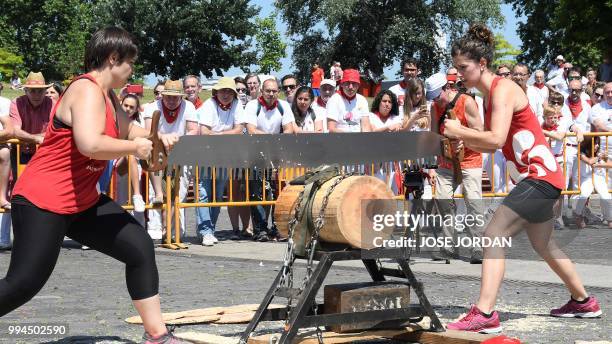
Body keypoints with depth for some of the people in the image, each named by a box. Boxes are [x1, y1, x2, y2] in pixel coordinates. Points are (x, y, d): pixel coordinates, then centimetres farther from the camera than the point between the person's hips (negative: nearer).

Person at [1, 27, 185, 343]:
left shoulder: (107, 96, 12)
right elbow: (90, 144, -34)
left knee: (140, 248, 5)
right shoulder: (87, 91, -19)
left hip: (83, 201, 10)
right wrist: (135, 147, -20)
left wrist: (157, 138, 8)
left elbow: (127, 131, 27)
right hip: (42, 203, -10)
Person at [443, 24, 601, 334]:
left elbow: (496, 139, -26)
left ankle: (484, 315, -23)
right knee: (542, 244, 24)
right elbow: (490, 145, 16)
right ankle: (583, 302, 41)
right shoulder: (489, 94, 12)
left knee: (493, 236, -18)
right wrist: (462, 139, -1)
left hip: (540, 176, -10)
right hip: (538, 177, 10)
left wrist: (459, 131, -16)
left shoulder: (503, 89, -15)